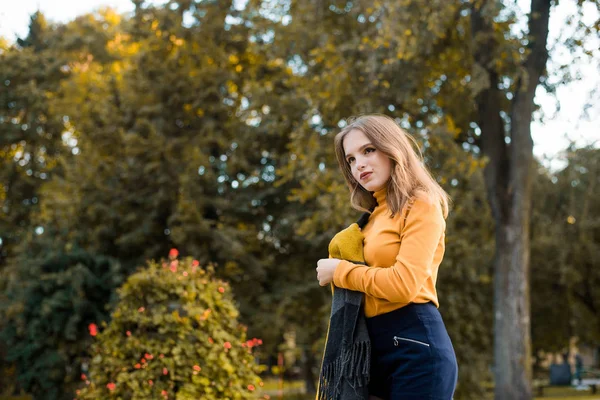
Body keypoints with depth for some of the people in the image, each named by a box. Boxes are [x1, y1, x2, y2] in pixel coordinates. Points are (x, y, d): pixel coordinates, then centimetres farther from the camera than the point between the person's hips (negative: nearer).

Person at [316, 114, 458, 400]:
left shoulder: (421, 205, -5)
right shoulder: (377, 215, 19)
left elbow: (403, 284, -17)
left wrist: (339, 271, -6)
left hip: (415, 344, -8)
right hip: (378, 349, 8)